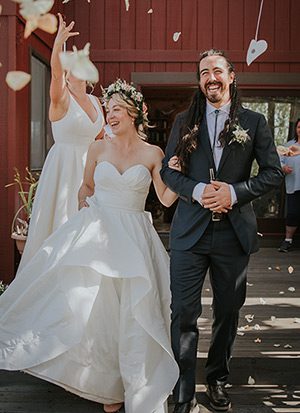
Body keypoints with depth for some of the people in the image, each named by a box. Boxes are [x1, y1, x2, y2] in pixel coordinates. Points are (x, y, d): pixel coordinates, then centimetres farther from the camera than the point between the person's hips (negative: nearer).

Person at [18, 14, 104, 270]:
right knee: (59, 223, -3)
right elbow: (55, 74, -30)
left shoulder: (95, 101, 11)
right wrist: (58, 45, -45)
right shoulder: (62, 99, -8)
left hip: (88, 168, 6)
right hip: (63, 165, -6)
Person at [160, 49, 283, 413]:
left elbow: (273, 173, 2)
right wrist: (196, 190, -13)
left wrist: (234, 192, -14)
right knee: (184, 314, -1)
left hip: (234, 233, 1)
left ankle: (218, 381, 35)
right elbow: (168, 170, 6)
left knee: (227, 312, 14)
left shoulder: (254, 122, 5)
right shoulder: (184, 121, 8)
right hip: (190, 231, 0)